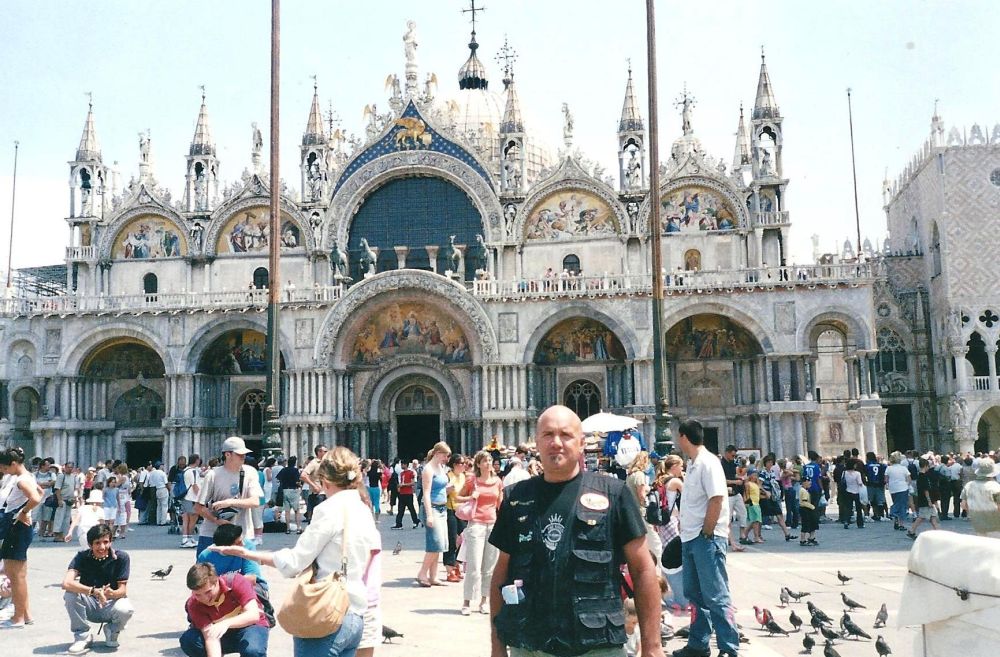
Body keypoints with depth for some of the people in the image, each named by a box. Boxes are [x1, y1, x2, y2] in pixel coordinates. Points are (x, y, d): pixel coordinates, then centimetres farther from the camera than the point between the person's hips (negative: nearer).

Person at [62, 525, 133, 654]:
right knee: (70, 594, -28)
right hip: (89, 607, 1)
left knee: (125, 610, -34)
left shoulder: (121, 557, -12)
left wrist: (112, 594, -37)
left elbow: (123, 590, -12)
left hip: (111, 604, -1)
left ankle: (112, 631, 4)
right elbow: (66, 583, -28)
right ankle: (82, 636, -8)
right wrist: (94, 591, -40)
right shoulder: (82, 556, -12)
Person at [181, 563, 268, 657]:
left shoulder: (236, 582, -24)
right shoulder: (194, 605, -18)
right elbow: (211, 638, -26)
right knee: (188, 640, -23)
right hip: (224, 635, 3)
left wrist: (226, 623, -48)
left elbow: (254, 615, -33)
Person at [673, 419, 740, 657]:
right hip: (691, 538, 10)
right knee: (694, 594, 16)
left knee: (715, 596, -6)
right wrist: (685, 529, 12)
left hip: (707, 538, -10)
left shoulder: (708, 462, -13)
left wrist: (706, 533, -18)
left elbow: (716, 499, -20)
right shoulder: (692, 464, 15)